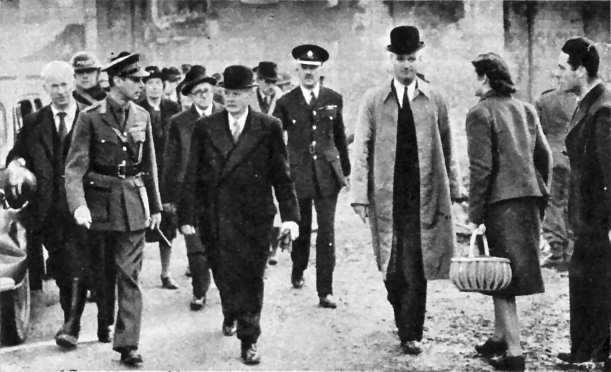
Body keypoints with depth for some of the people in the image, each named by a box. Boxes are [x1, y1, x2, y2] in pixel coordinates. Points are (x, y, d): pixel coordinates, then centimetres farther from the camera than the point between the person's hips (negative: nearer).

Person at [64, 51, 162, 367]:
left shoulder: (141, 116, 5)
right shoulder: (90, 118, -7)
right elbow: (75, 167, -11)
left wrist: (155, 207, 13)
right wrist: (78, 205, -24)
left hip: (134, 203, 2)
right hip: (100, 204, -2)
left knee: (129, 276, -3)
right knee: (102, 273, 12)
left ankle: (127, 344, -2)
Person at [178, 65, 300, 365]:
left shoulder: (269, 128, 1)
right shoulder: (205, 128, 3)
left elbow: (281, 175, 1)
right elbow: (192, 176, 3)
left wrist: (290, 215, -6)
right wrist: (187, 216, -1)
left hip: (254, 219, -1)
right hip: (215, 219, 1)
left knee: (252, 279, 2)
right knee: (223, 274, 8)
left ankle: (248, 340, 13)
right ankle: (231, 315, 39)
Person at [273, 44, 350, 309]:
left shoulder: (333, 99, 6)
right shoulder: (286, 103, 0)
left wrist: (346, 170, 17)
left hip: (327, 174, 1)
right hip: (298, 174, 0)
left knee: (327, 232, -4)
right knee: (301, 229, 12)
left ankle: (325, 291, -1)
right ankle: (298, 270, 41)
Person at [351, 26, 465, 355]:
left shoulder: (434, 100, 7)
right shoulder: (373, 100, 5)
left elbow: (446, 151, 11)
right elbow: (361, 149, 2)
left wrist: (455, 189, 8)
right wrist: (360, 195, -4)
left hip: (423, 198, -1)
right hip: (386, 198, 1)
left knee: (415, 269, -4)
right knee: (391, 269, 5)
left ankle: (411, 334, 7)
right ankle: (403, 320, 27)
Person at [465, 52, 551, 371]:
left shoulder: (481, 113, -8)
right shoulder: (525, 110, 13)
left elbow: (481, 167, -14)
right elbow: (544, 156, 14)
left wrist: (474, 214, -10)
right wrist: (540, 196, 21)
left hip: (501, 201, -7)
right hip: (528, 199, 7)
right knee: (506, 275, 18)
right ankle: (500, 337, 28)